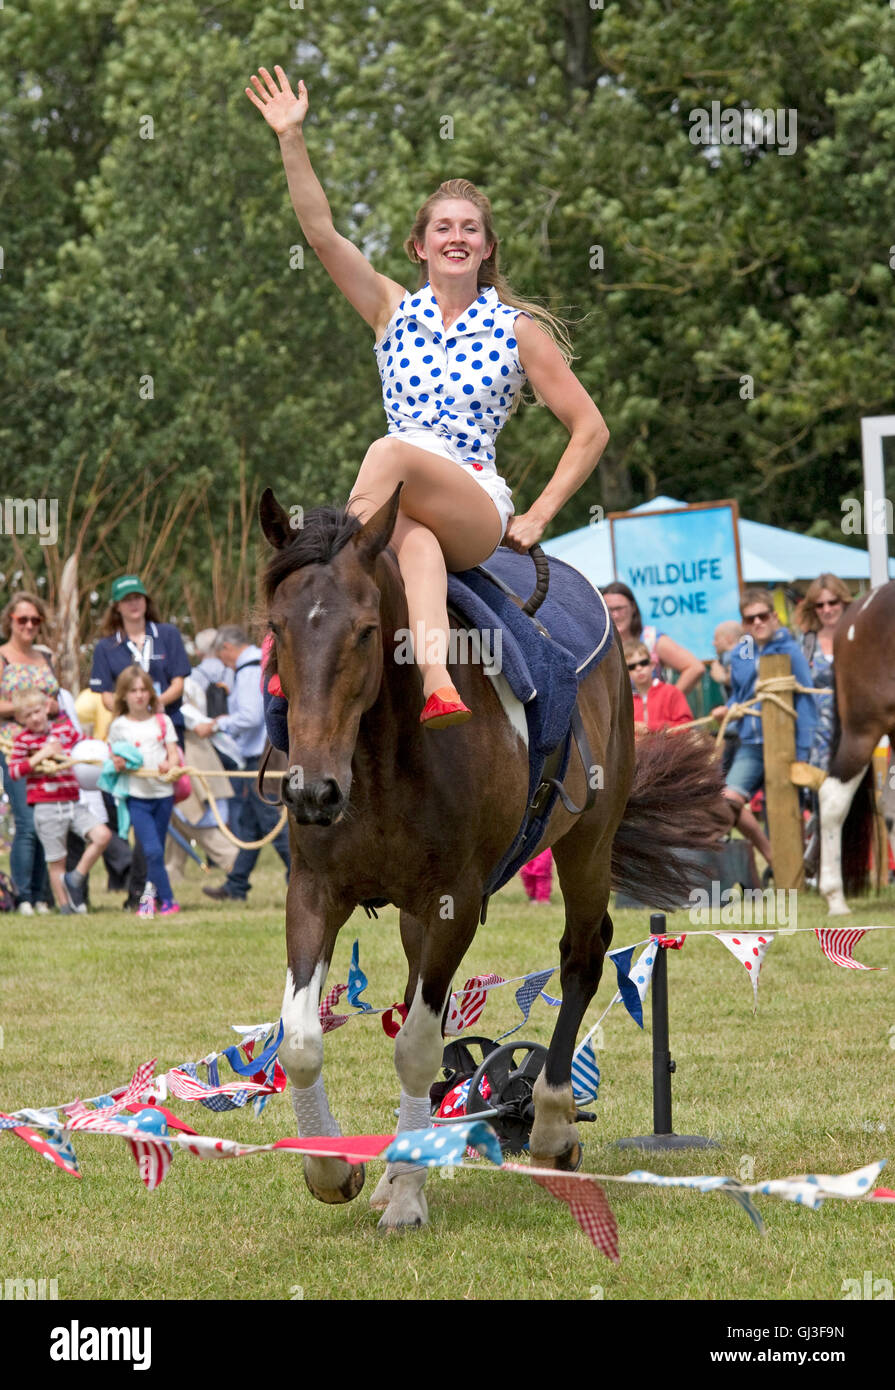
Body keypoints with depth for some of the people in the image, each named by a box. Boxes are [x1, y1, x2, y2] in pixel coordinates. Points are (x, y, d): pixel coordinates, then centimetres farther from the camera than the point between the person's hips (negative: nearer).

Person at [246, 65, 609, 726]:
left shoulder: (517, 330, 9)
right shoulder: (394, 311, 15)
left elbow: (591, 429, 9)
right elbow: (321, 231, 5)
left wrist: (537, 517, 0)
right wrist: (292, 139, -5)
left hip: (478, 505, -1)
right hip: (405, 503, 1)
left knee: (393, 452, -34)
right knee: (415, 540, -38)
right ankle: (436, 688, -60)